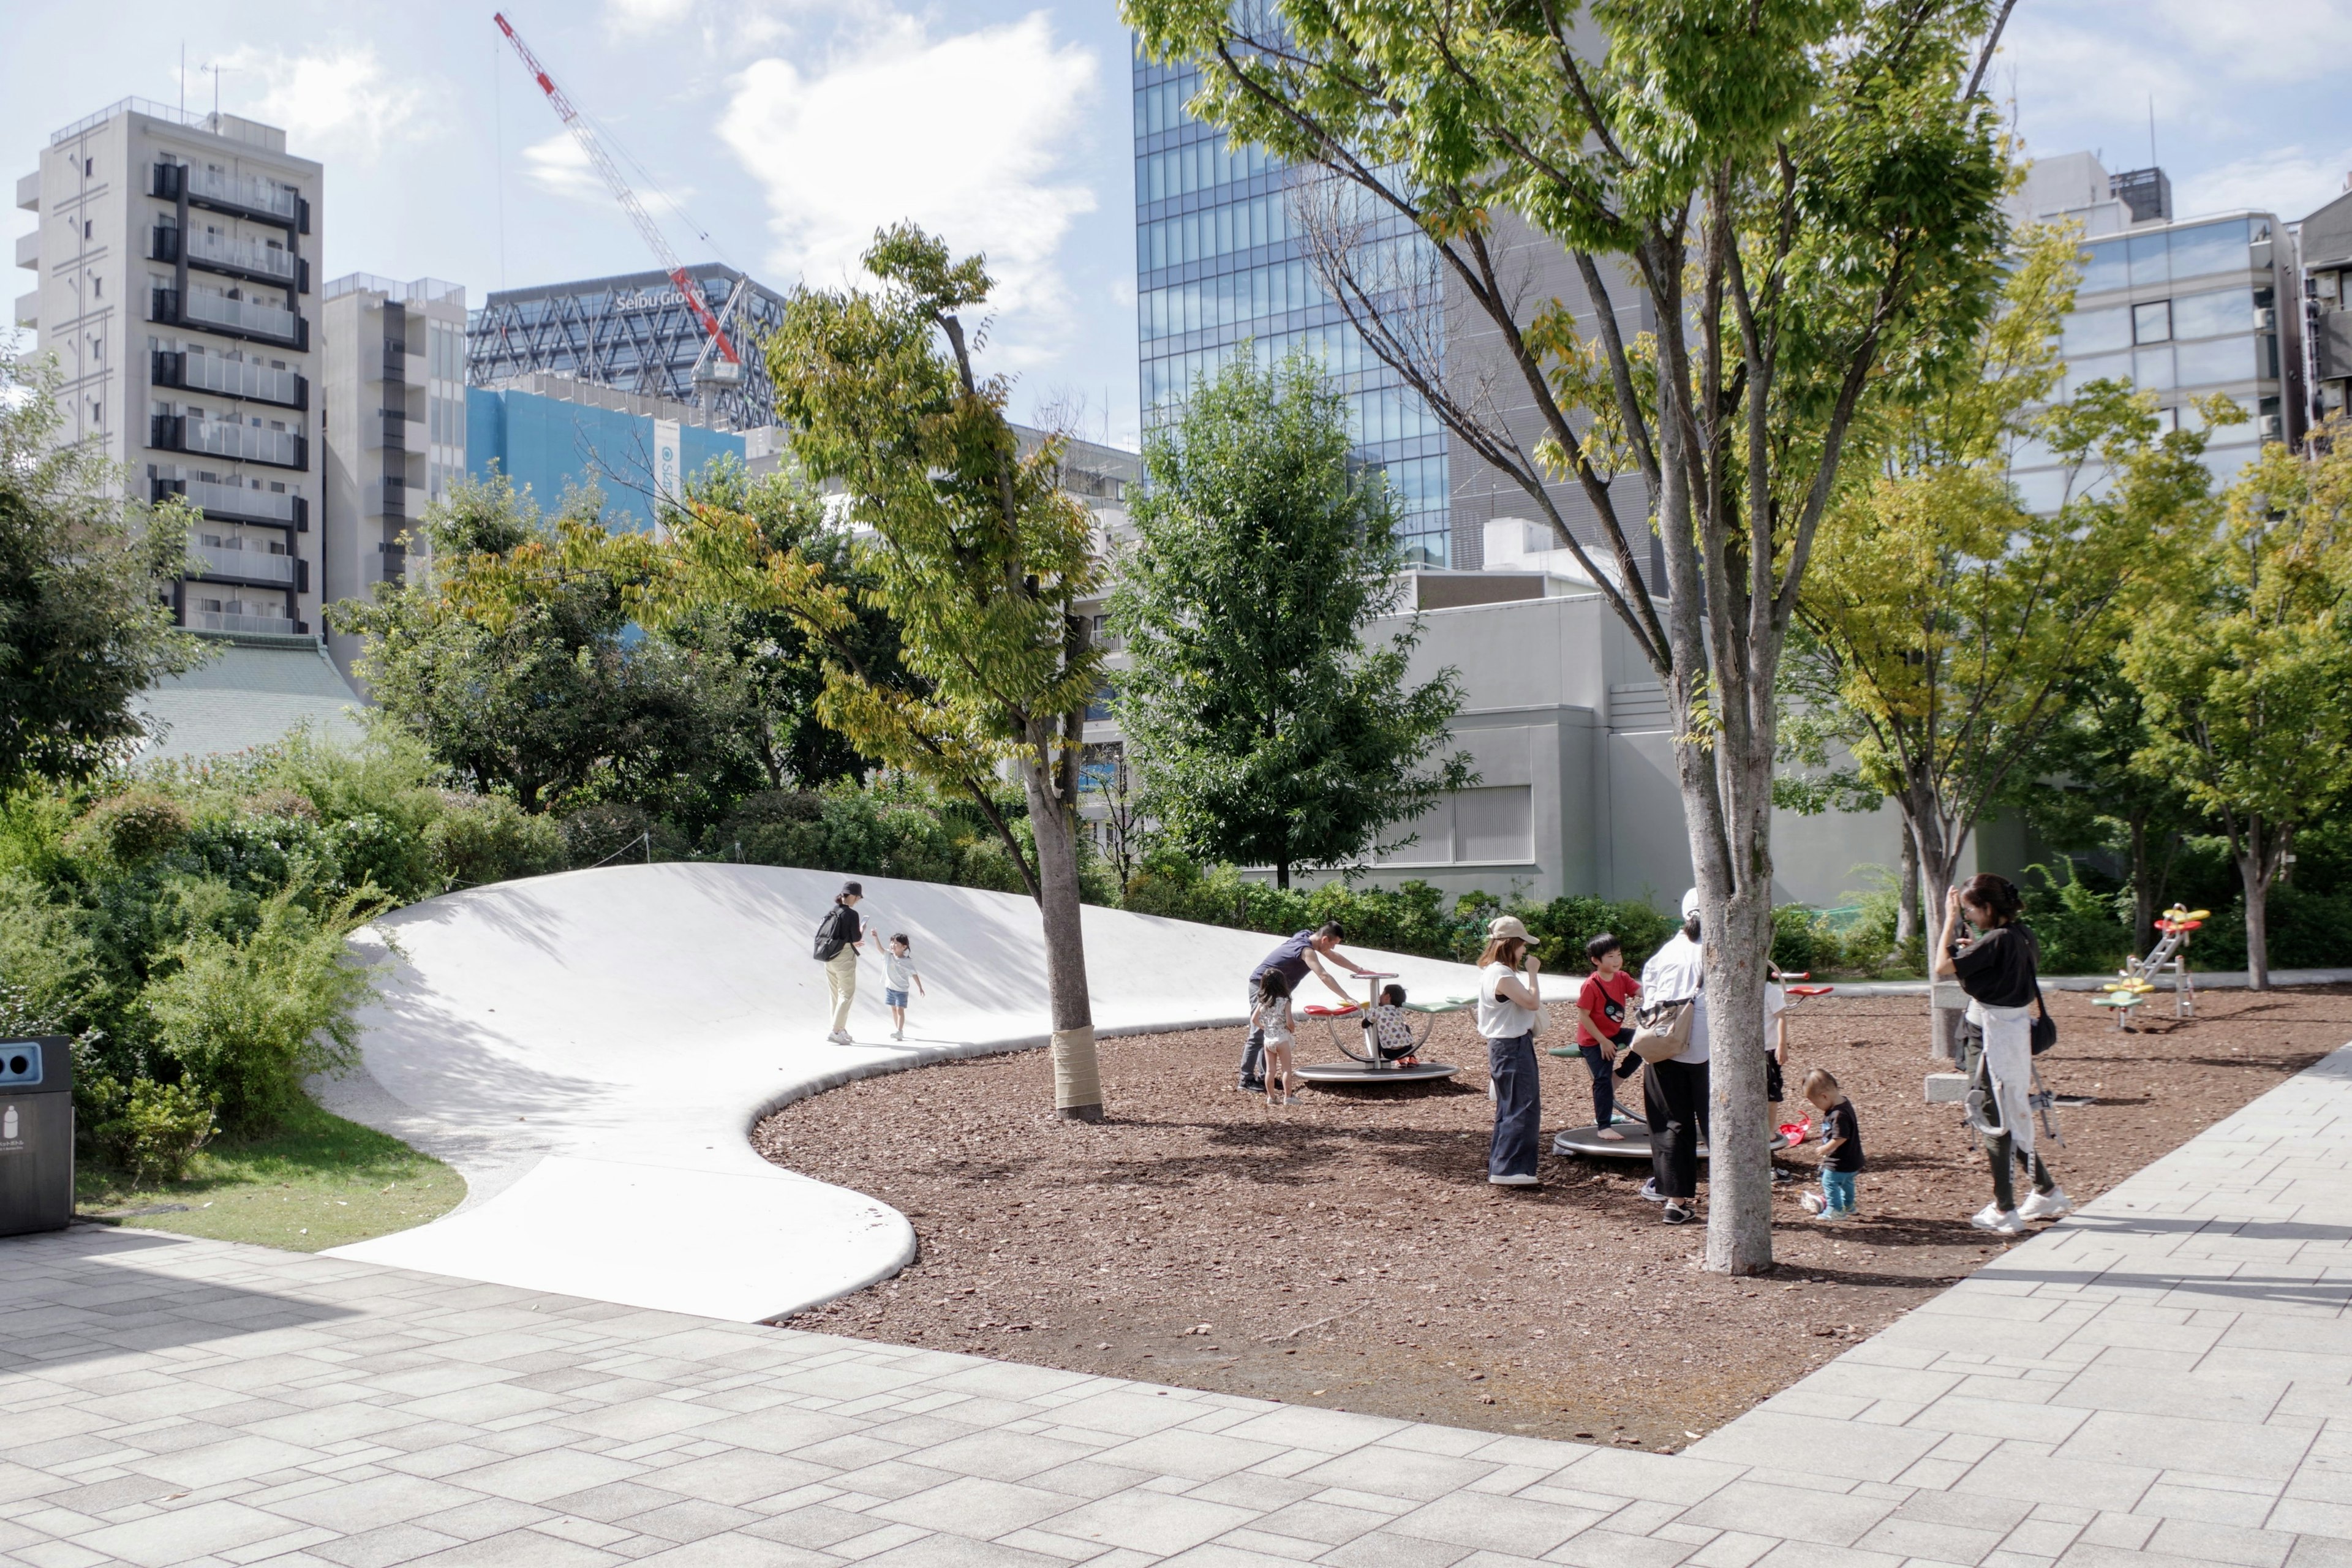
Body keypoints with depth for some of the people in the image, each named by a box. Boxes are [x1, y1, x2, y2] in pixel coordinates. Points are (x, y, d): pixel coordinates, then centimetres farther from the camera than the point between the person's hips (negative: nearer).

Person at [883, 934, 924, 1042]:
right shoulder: (889, 956, -1)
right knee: (894, 1009, 12)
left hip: (901, 990, -5)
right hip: (890, 987, 5)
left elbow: (914, 975, -9)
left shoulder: (907, 962, -12)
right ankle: (898, 1031, 22)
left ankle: (899, 1032, -13)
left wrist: (920, 988, -10)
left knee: (900, 1010, -10)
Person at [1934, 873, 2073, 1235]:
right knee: (2012, 1117, 20)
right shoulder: (2022, 935, 6)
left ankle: (2004, 1211, 8)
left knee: (1995, 1123, 1)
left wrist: (1950, 920, -14)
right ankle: (2048, 1192, 29)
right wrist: (1974, 949, 9)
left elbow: (1943, 968, -21)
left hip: (1991, 1035, -9)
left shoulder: (1997, 941, -20)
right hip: (2015, 1029, 9)